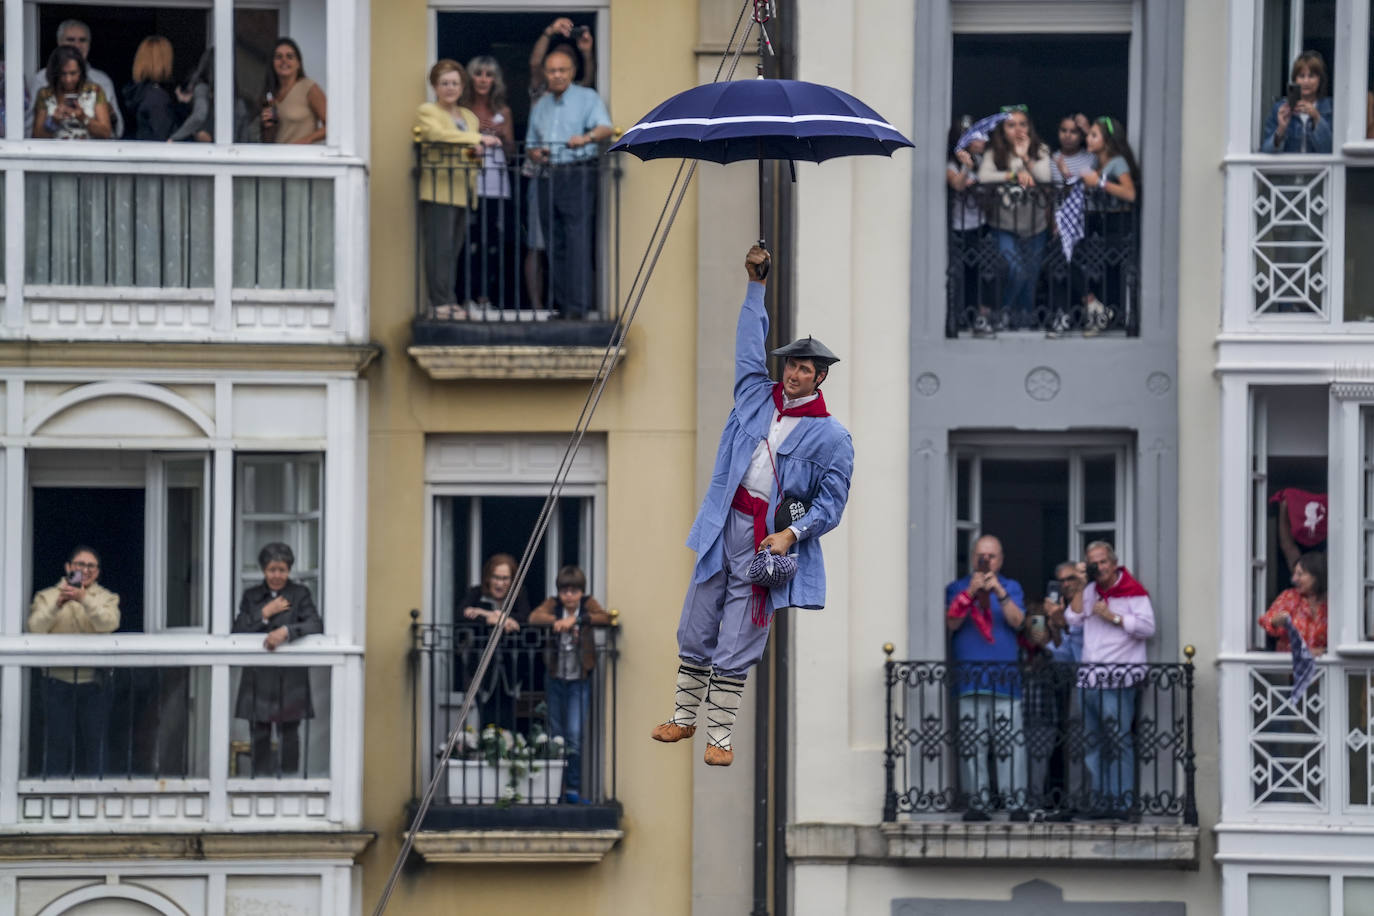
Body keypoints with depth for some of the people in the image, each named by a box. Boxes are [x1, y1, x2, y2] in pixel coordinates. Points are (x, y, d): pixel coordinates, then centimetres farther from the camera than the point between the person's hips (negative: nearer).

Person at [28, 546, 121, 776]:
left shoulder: (106, 598, 10)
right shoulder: (47, 596, 9)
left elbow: (109, 623, -12)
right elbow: (36, 627, -8)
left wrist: (84, 599, -26)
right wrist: (57, 604, -24)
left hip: (92, 683, 1)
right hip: (57, 681, -1)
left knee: (93, 744, 4)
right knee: (57, 742, -1)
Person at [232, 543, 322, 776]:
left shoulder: (300, 594, 4)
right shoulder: (251, 596, 11)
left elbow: (316, 625, -12)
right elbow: (237, 631, 1)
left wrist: (286, 631, -26)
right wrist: (264, 614, -9)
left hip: (290, 679, -2)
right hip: (258, 678, 2)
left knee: (289, 734, -3)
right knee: (260, 736, 2)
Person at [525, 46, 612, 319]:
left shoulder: (588, 98, 4)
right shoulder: (541, 105, 21)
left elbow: (605, 128, -13)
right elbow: (530, 145, 25)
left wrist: (587, 137, -35)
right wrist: (534, 153, 0)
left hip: (577, 175, -6)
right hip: (547, 177, 6)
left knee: (578, 242, -12)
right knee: (554, 243, 5)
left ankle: (578, 304, -16)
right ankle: (558, 303, 8)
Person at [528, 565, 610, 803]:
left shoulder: (588, 604, 0)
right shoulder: (553, 604, 1)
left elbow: (605, 618, -17)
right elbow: (534, 616, -16)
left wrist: (577, 620, -25)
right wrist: (556, 621, -32)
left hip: (579, 681, -2)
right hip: (555, 679, 2)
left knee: (574, 736, -10)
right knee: (555, 736, 8)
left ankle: (573, 789, -5)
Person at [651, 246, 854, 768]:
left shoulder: (832, 438, -1)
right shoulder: (758, 395, 12)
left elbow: (831, 501, -3)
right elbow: (750, 345, 23)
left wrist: (792, 534, -16)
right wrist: (756, 286, 24)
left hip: (769, 537, -4)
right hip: (723, 526, 4)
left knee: (737, 644, -3)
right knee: (697, 628, 7)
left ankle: (719, 733, 3)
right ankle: (684, 717, 17)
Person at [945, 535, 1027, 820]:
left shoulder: (1011, 587, 15)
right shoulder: (957, 588, 13)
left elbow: (1017, 620, -1)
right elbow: (952, 623, -1)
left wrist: (999, 592, -12)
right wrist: (970, 592, -10)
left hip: (1005, 675, 0)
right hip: (969, 674, 0)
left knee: (1010, 741, -7)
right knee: (971, 741, -4)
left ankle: (1015, 802, -5)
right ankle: (976, 803, -1)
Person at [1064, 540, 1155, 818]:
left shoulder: (1132, 591, -2)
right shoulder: (1090, 590, 17)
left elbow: (1147, 626, -10)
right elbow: (1072, 621, 9)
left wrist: (1113, 617, -11)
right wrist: (1080, 589, 3)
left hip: (1119, 673, -7)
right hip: (1089, 674, 7)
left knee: (1118, 740, -9)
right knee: (1092, 742, 6)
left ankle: (1121, 802, -9)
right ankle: (1098, 802, 10)